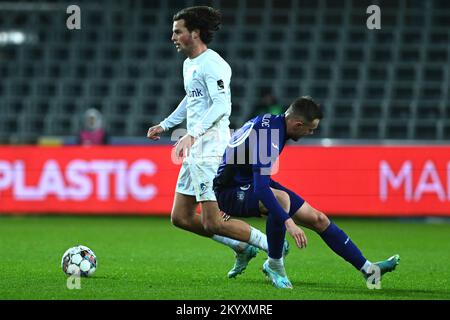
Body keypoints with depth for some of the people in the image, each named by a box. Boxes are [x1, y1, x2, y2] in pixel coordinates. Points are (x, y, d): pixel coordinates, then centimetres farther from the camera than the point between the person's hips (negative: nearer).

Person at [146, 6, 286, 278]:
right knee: (181, 217, 9)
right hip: (195, 152, 10)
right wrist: (166, 125, 33)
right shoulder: (189, 64, 17)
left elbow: (222, 105, -25)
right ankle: (243, 249, 18)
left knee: (213, 223, -11)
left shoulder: (212, 64, -14)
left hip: (211, 151, -10)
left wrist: (193, 135, -31)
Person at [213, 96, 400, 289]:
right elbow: (260, 189, -37)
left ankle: (367, 269, 10)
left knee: (318, 219, 3)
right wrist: (288, 222, -42)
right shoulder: (268, 136, -29)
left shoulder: (272, 123, 0)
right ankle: (274, 265, -19)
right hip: (230, 192, -10)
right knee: (281, 198, -39)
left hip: (251, 182, 10)